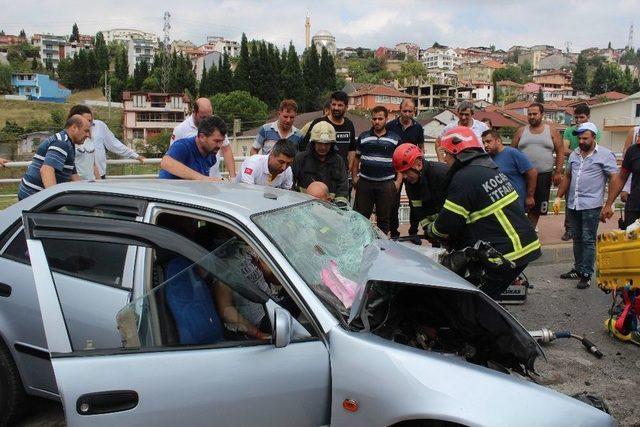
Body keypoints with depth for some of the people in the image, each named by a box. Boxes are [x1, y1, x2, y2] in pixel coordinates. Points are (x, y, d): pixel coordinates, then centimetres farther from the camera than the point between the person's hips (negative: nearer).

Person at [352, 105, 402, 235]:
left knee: (384, 218, 8)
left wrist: (398, 181, -3)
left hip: (386, 184, -1)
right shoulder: (363, 137, 9)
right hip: (365, 182, 1)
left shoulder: (395, 139, 5)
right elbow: (356, 158, 13)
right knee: (361, 216, 4)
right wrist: (354, 177, 5)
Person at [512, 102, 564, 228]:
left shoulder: (551, 131, 5)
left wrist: (558, 172, -3)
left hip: (544, 175, 0)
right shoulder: (521, 131, 7)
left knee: (536, 208, 7)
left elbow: (560, 152, 4)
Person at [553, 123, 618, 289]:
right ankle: (578, 269, 25)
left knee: (588, 240, -2)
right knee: (577, 239, 14)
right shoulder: (574, 154, 13)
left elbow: (615, 179, -9)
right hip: (573, 205, 6)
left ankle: (586, 274, 4)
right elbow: (567, 176, 19)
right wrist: (559, 197, 12)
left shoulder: (605, 155, -5)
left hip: (591, 206, -6)